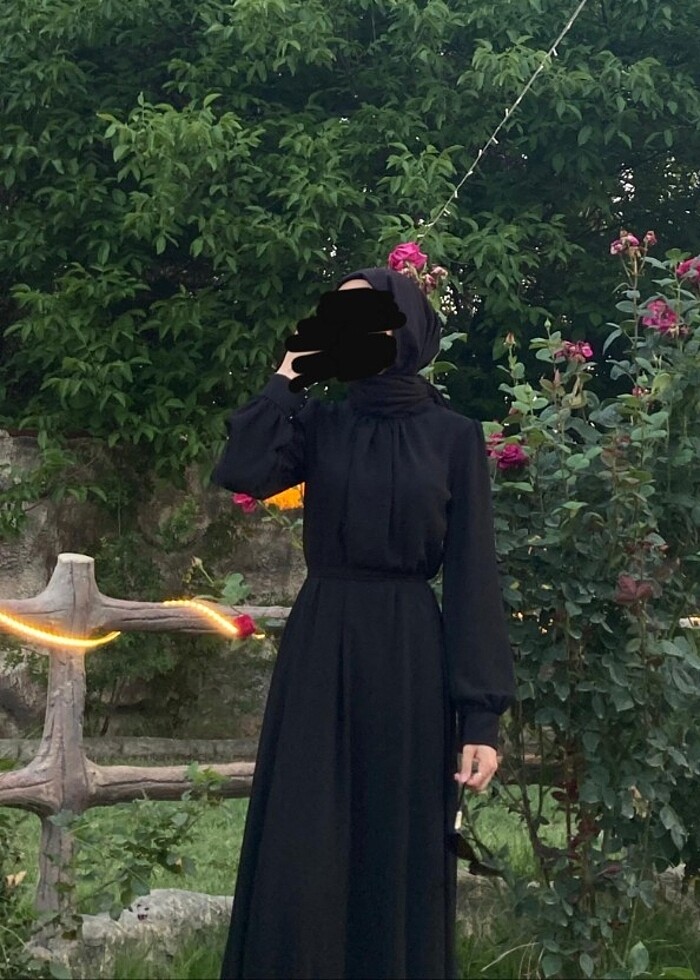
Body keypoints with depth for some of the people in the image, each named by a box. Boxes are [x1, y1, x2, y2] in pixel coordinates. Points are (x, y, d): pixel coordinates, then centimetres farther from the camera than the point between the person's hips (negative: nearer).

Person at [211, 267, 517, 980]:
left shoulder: (455, 437, 2)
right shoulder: (320, 424, 8)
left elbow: (472, 573, -3)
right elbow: (240, 472, -12)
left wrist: (482, 715, -10)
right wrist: (286, 378, -3)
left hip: (408, 653, -2)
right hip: (320, 647, 2)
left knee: (399, 852, 4)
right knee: (303, 854, 0)